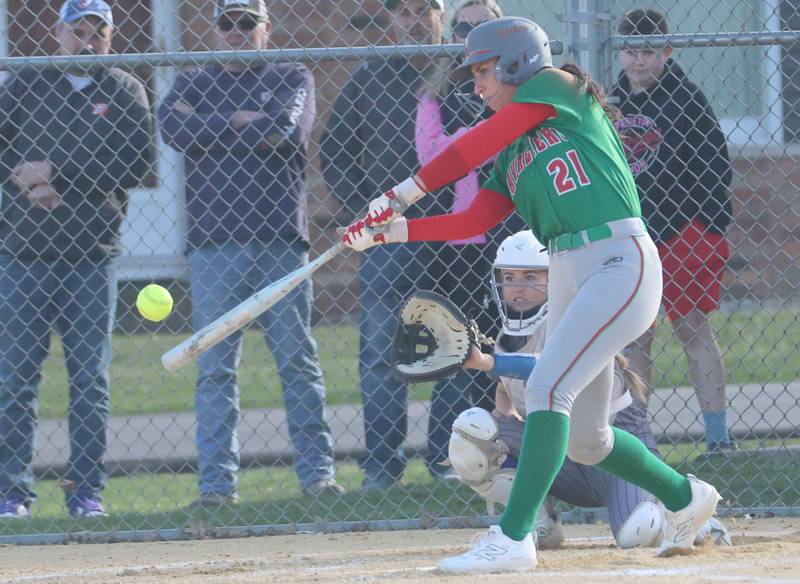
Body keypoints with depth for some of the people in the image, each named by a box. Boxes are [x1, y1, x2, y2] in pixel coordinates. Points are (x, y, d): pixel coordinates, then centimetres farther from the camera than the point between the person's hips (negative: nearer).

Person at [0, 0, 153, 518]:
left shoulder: (126, 92, 7)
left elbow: (136, 162, -7)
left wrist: (55, 174, -13)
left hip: (93, 255, 0)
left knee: (91, 379, 2)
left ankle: (87, 491, 6)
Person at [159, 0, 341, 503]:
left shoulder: (293, 78, 11)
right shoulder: (193, 84, 16)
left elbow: (285, 131, -9)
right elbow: (174, 130, -5)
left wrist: (213, 121, -1)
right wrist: (249, 122, -5)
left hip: (280, 239, -1)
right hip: (214, 240, 1)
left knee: (298, 359, 0)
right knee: (216, 367, -3)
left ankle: (317, 471, 3)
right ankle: (217, 480, -3)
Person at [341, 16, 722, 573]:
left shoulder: (558, 88, -2)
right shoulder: (513, 156, 20)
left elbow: (473, 148, -10)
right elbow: (474, 223, 10)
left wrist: (402, 194, -7)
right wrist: (389, 230, 2)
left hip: (621, 262, -9)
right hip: (567, 273, 9)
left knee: (547, 387, -21)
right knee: (583, 438, 11)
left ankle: (514, 537, -25)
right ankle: (685, 497, 34)